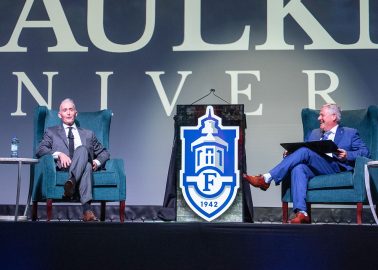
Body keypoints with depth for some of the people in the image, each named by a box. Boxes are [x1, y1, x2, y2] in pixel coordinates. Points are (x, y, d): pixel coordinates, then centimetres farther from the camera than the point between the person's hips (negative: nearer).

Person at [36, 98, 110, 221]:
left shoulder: (88, 134, 33)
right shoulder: (51, 132, 27)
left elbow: (104, 152, 29)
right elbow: (40, 150, 9)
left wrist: (97, 162, 4)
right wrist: (58, 154, -11)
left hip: (84, 167, 2)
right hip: (63, 168, -2)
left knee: (82, 149, -36)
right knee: (86, 166, -38)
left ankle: (71, 182, -57)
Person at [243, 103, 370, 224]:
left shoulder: (350, 133, 19)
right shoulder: (314, 133, 34)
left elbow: (364, 151, 7)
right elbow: (305, 154, 25)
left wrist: (347, 155, -13)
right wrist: (291, 153, 2)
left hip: (335, 167, -4)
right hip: (313, 168, 4)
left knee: (304, 151, -28)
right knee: (298, 167, -33)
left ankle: (266, 179, -31)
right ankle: (301, 213, -43)